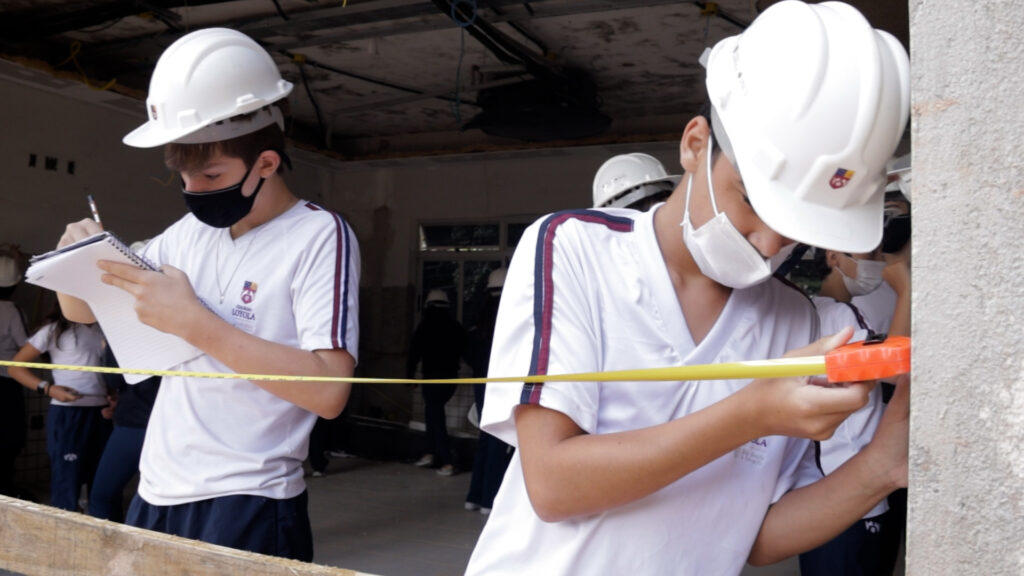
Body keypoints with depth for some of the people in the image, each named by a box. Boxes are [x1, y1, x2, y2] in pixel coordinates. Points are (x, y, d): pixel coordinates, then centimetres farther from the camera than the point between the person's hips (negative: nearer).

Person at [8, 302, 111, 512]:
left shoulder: (102, 329, 11)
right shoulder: (55, 329, -1)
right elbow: (16, 367, -1)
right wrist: (47, 388, -15)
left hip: (101, 413, 5)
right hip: (67, 414, -5)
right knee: (66, 485, -4)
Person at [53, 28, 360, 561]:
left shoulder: (319, 236, -12)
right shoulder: (189, 232, 7)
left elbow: (329, 391, -22)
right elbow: (83, 312, 18)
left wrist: (193, 321, -22)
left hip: (247, 509, -6)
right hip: (155, 495, 6)